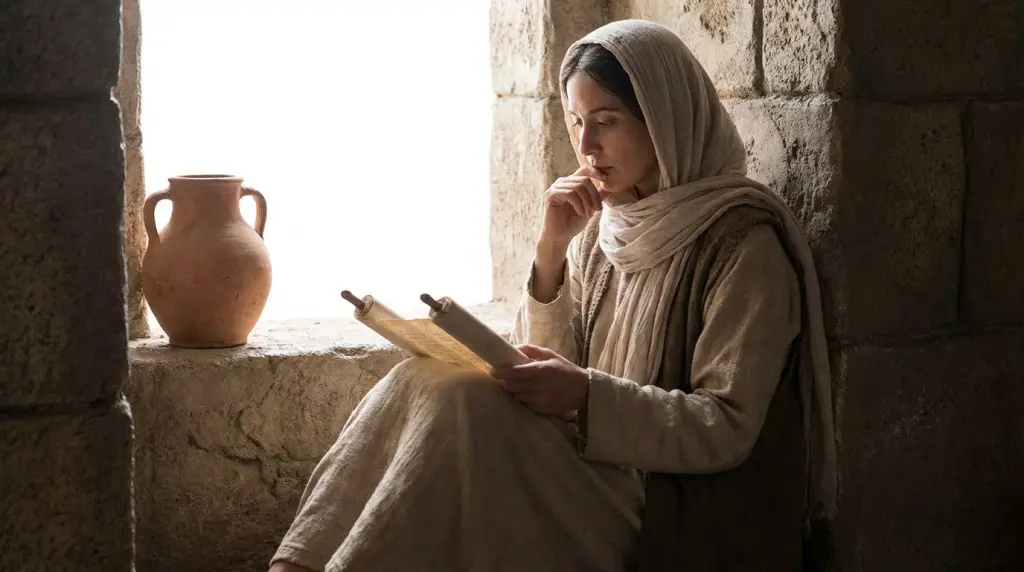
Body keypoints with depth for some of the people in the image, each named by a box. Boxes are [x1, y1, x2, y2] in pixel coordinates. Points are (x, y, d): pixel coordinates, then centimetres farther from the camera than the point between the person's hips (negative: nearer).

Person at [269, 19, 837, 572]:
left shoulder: (742, 242, -10)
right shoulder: (601, 226, 11)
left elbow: (727, 427, -15)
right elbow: (545, 365, 10)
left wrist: (586, 397, -27)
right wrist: (551, 252, -4)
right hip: (595, 478, 7)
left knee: (460, 405, -26)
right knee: (423, 386, -16)